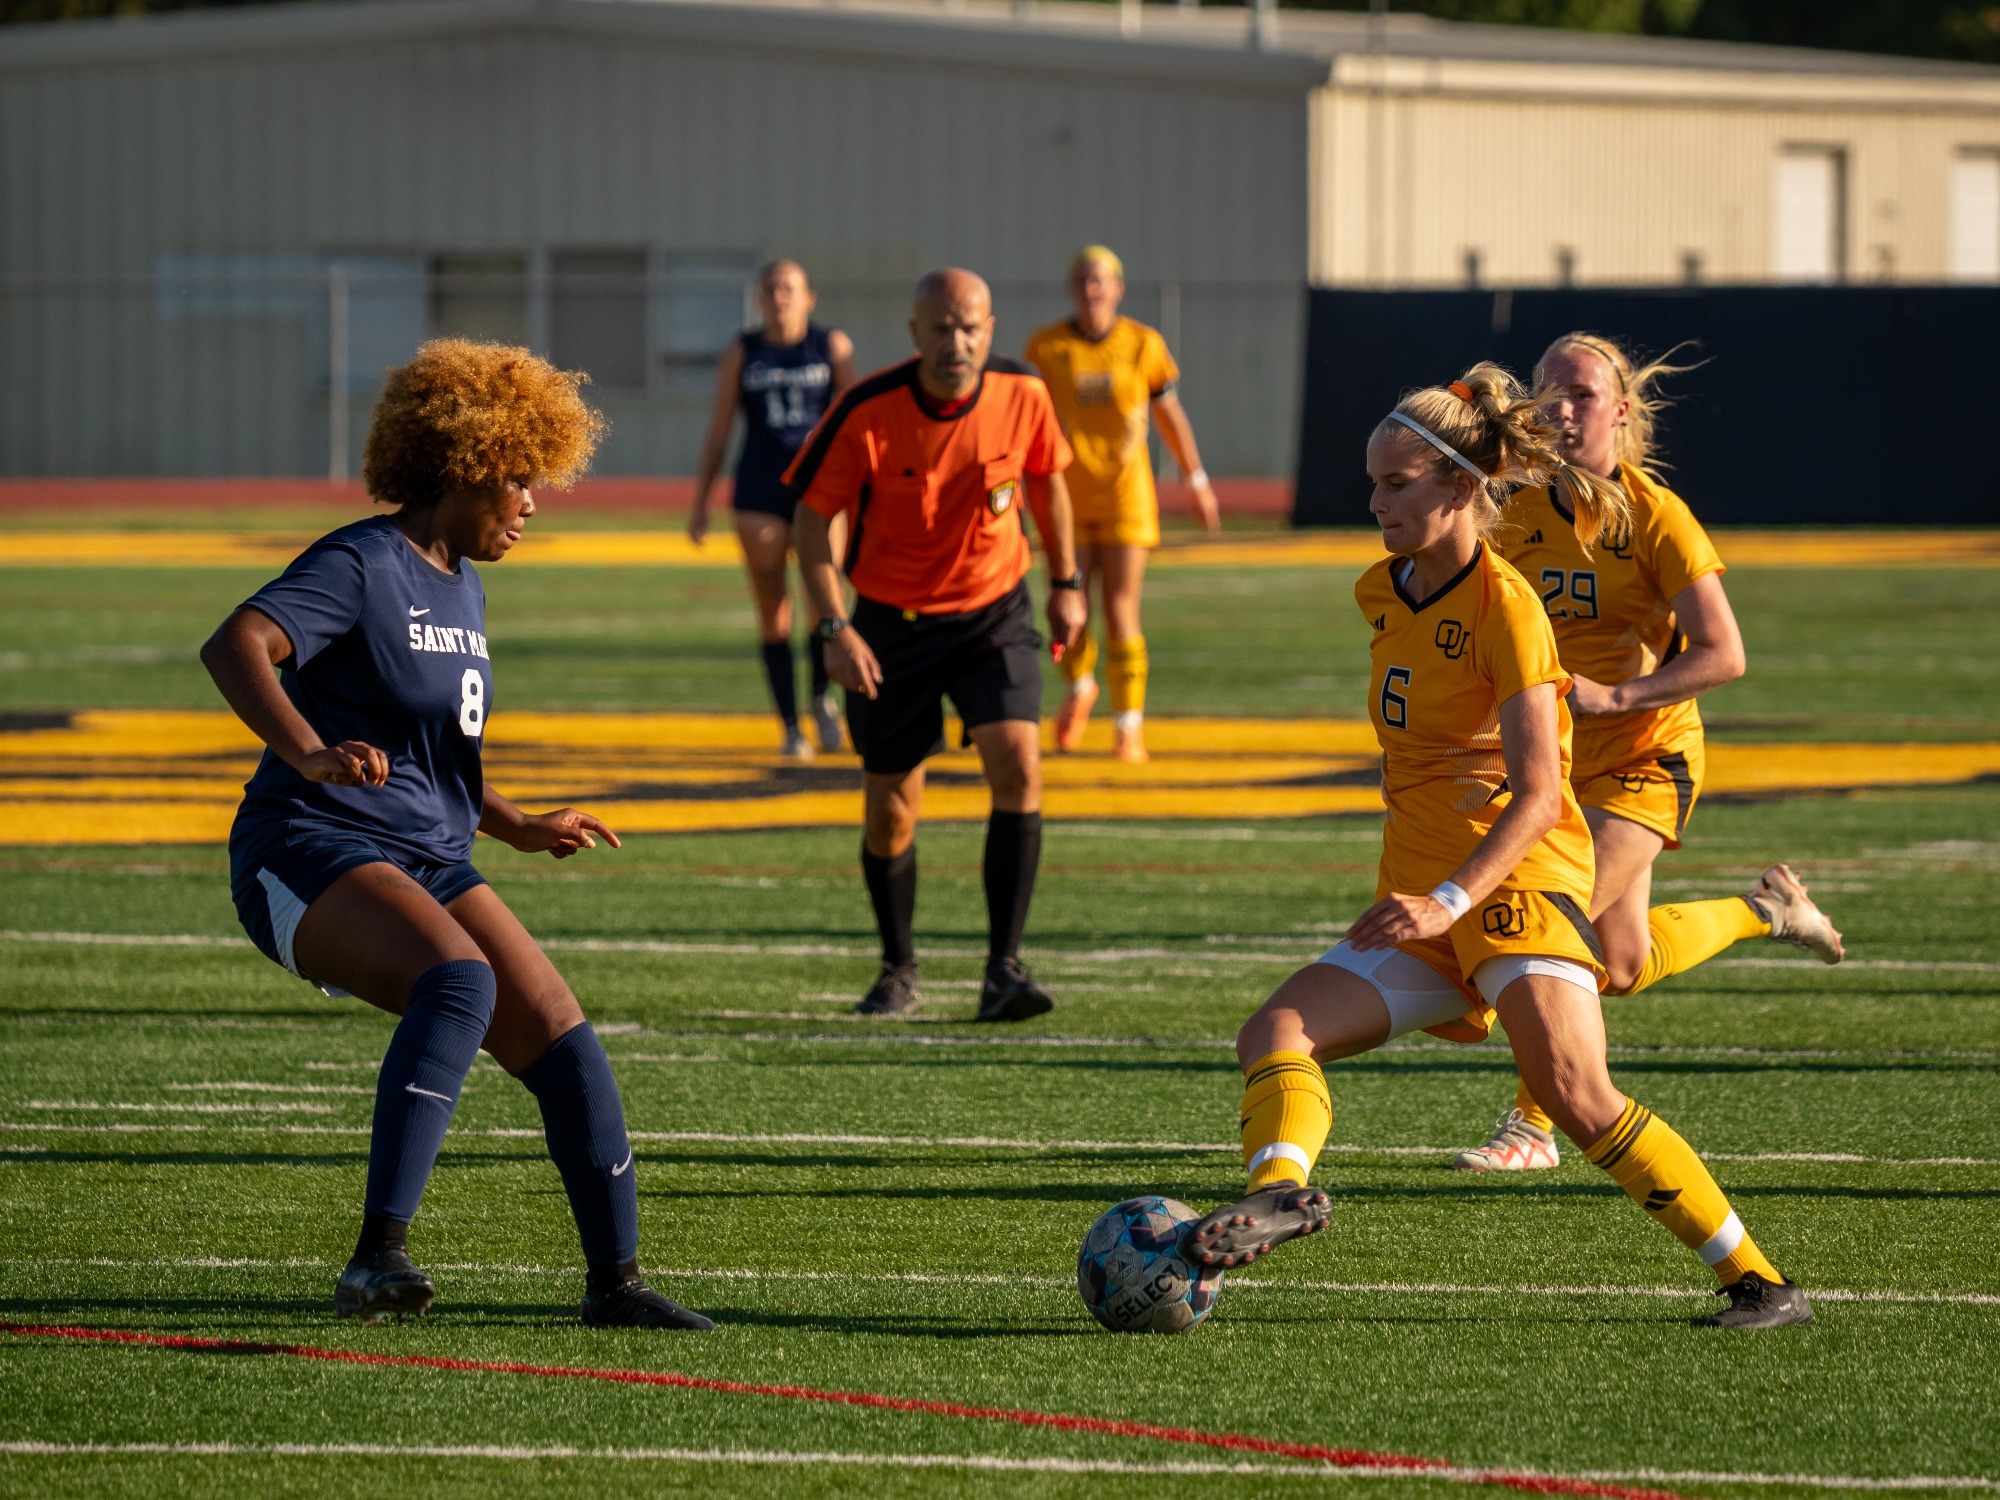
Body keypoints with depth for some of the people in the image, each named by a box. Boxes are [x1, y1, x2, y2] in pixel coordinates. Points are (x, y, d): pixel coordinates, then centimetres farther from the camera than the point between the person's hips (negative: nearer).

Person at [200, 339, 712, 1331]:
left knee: (558, 1033, -1)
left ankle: (614, 1280, 13)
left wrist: (518, 830, 34)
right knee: (460, 980, -34)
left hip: (426, 865, 9)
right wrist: (311, 756, -44)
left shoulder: (461, 587, 17)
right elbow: (233, 646, -29)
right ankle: (378, 1257, -41)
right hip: (311, 855, -9)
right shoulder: (360, 566, -11)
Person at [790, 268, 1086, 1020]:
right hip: (892, 621, -1)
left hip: (993, 611, 1)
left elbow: (1046, 478, 9)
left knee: (1018, 763, -20)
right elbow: (812, 517, -10)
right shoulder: (866, 413, -19)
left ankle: (1003, 968, -17)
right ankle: (898, 971, 25)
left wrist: (1066, 582, 16)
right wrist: (835, 628, -19)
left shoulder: (1022, 395, -12)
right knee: (890, 810, 3)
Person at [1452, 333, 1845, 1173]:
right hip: (1562, 759, 6)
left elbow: (1723, 655, -18)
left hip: (1645, 758, -6)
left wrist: (1614, 696, -28)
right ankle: (1764, 912, 35)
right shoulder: (1523, 518, 1)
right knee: (1622, 967, 9)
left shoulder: (1656, 517, -15)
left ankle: (1531, 1125, -8)